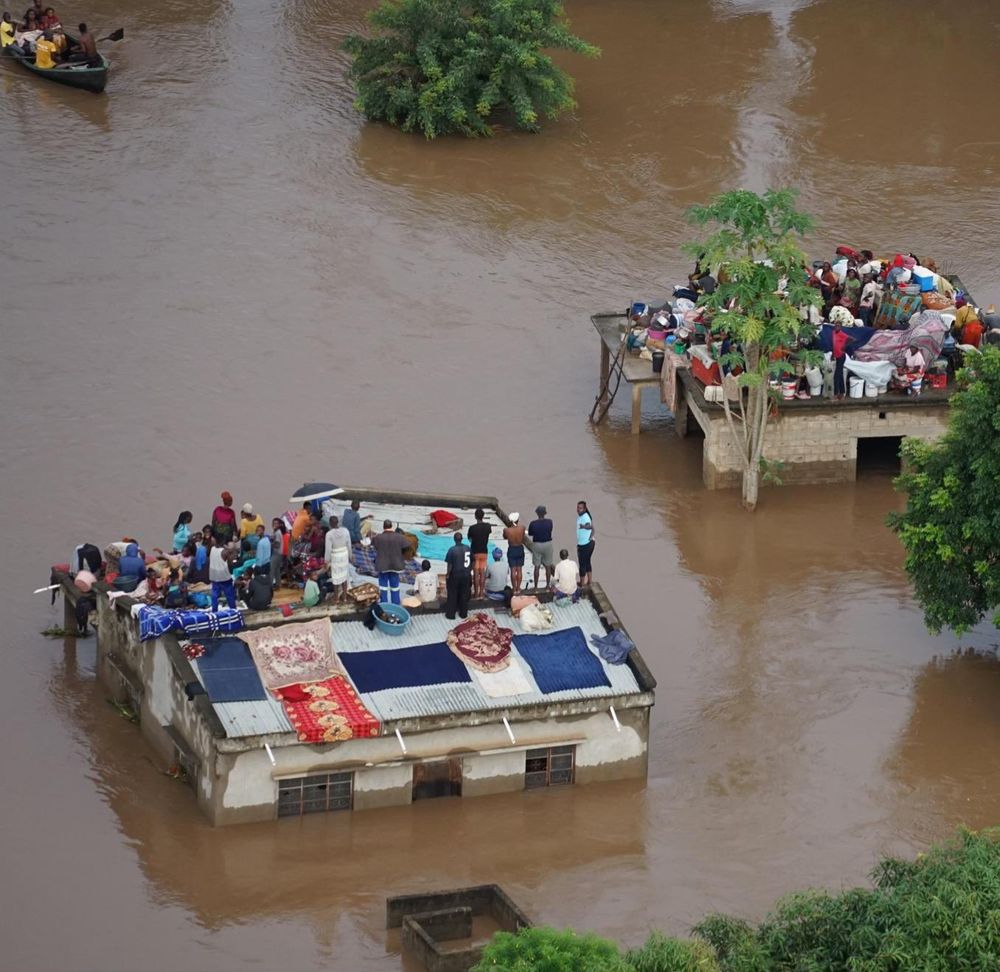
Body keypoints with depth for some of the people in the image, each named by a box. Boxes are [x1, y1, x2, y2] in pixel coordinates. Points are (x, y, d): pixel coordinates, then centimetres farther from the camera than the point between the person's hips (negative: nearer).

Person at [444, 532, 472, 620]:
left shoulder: (452, 550, -16)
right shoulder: (468, 549, -4)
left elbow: (450, 565, -14)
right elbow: (471, 563, 4)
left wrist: (448, 575, -2)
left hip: (455, 576, -4)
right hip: (466, 576, 4)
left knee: (452, 596, 8)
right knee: (464, 595, 15)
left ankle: (450, 614, 11)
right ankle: (463, 613, 22)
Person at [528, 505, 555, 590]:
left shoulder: (533, 523, -15)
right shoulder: (549, 522, -11)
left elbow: (530, 534, 0)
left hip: (536, 545, -1)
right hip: (547, 544, 1)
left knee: (537, 567, 7)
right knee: (548, 566, 13)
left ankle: (536, 587, 10)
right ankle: (548, 585, 19)